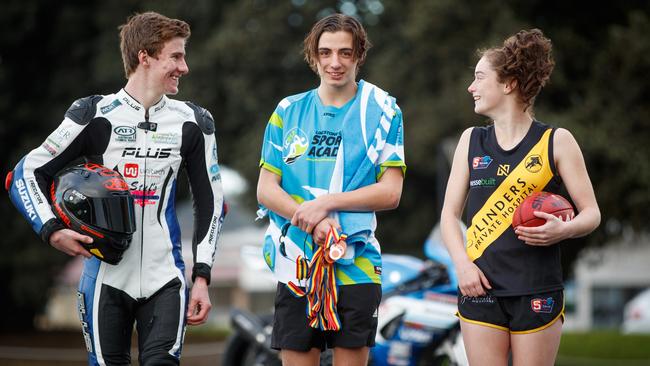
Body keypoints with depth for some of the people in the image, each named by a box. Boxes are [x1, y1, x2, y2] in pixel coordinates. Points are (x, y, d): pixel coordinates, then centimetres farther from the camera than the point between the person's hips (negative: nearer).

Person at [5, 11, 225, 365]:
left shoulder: (192, 123, 7)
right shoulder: (95, 115, -2)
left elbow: (209, 203, 13)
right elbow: (27, 173, 1)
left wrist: (201, 277, 6)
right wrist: (53, 231, -13)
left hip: (165, 277, 1)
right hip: (107, 276, -1)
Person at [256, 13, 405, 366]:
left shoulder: (382, 111, 3)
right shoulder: (289, 111, 9)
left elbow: (390, 192, -3)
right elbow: (266, 190, 4)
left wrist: (327, 203, -14)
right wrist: (313, 221, -13)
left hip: (355, 266, -2)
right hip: (296, 263, 2)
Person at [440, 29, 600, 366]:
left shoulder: (556, 141, 1)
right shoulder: (471, 140, 11)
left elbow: (591, 212, 3)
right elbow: (450, 213, 11)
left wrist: (563, 230, -19)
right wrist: (462, 263, -6)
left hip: (537, 294, -3)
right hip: (480, 287, 3)